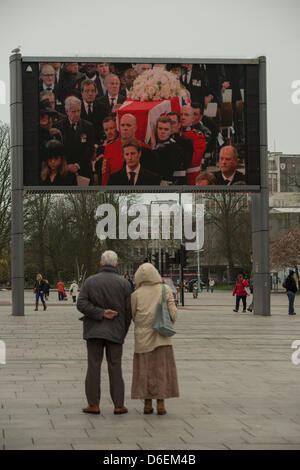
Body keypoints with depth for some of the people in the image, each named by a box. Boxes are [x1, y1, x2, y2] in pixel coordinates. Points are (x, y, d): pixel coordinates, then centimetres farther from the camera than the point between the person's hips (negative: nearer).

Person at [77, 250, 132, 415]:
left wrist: (101, 313, -12)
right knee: (115, 366, 5)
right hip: (115, 331, 0)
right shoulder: (124, 283, -1)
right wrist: (123, 332, 10)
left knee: (94, 366, 3)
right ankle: (118, 405, 5)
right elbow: (128, 311, -1)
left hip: (94, 330, 0)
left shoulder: (90, 281, 1)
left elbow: (81, 304, -11)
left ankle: (93, 404, 4)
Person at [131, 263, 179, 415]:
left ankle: (147, 404, 7)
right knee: (161, 369, 4)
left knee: (145, 369, 7)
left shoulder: (137, 294, -3)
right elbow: (173, 314, -4)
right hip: (161, 337, 0)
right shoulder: (165, 290, -3)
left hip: (142, 336, 0)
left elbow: (133, 315, 3)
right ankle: (161, 404, 0)